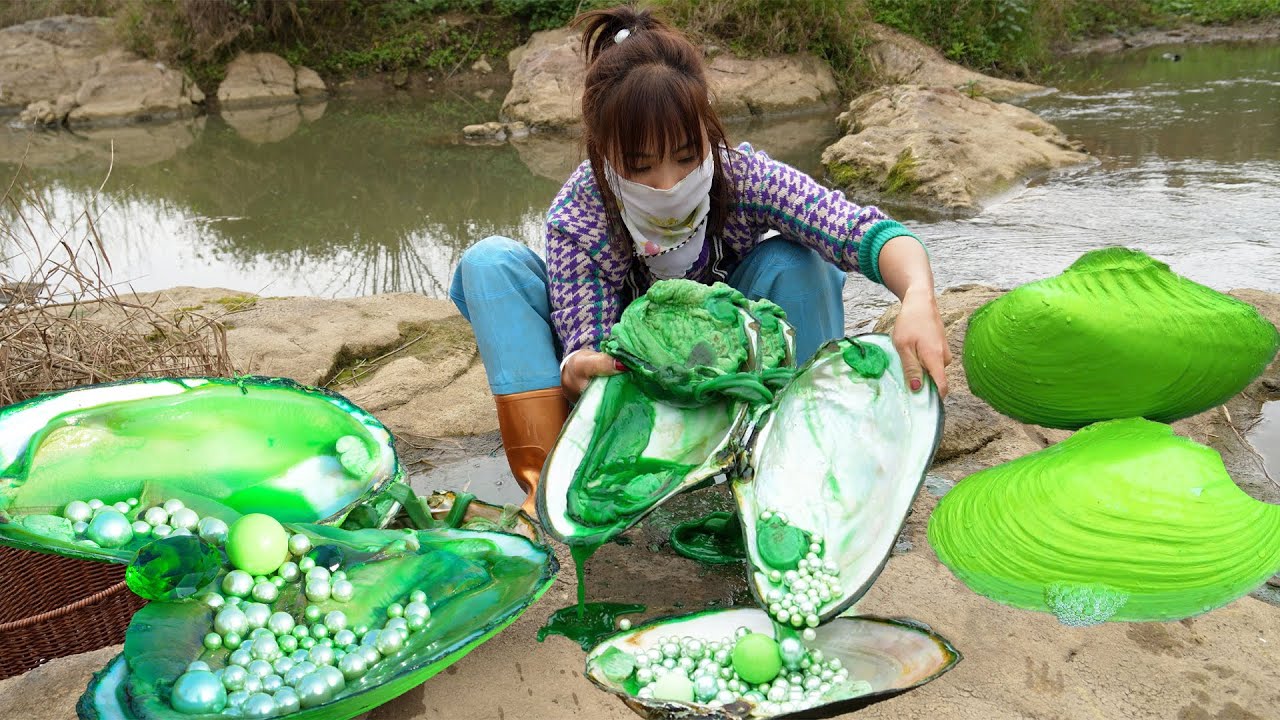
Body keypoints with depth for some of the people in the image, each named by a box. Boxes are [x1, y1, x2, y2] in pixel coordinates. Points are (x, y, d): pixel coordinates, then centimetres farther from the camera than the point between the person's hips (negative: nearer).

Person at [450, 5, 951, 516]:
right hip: (626, 376, 0)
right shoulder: (576, 217, -25)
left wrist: (918, 300, -60)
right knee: (491, 263, -22)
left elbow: (864, 232, -38)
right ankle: (547, 483, -26)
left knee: (794, 262, -29)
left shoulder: (741, 175, -25)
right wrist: (578, 369, -56)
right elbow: (585, 341, -30)